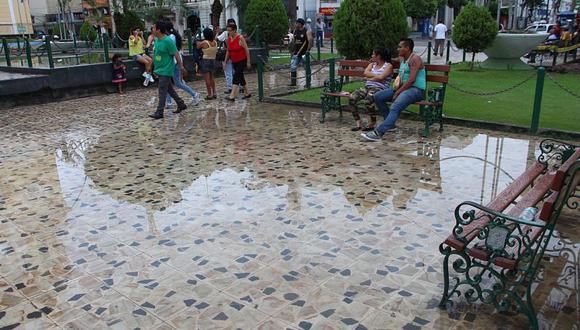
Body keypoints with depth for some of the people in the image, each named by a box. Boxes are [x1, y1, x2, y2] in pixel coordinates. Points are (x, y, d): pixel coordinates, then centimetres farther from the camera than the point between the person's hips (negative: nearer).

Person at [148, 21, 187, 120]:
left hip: (166, 70, -9)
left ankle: (159, 112, -1)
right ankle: (181, 105, 29)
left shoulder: (168, 41, -18)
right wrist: (156, 67, 21)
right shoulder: (157, 40, 8)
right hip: (160, 69, 9)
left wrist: (181, 66, -14)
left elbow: (176, 54, -16)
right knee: (170, 89, 16)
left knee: (162, 91, -6)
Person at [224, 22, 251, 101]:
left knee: (236, 77, -16)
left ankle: (232, 96, -23)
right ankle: (247, 93, 24)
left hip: (242, 61, -7)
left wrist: (248, 62, -13)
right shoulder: (228, 39, 4)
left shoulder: (240, 38, -14)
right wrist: (225, 61, 10)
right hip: (234, 61, 7)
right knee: (240, 77, 12)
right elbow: (228, 51, 12)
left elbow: (247, 50, -12)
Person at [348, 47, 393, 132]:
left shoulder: (388, 66, 3)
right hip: (367, 87, 6)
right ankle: (357, 123, -16)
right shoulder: (372, 64, 23)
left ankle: (373, 123, -16)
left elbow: (381, 78, -12)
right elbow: (366, 73, 5)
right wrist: (376, 75, -4)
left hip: (379, 88, -6)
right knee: (351, 98, -22)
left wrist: (370, 78, 1)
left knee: (368, 100, -38)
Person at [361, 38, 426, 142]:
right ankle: (390, 124, 2)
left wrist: (397, 93, -18)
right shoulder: (402, 59, 19)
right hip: (403, 88, 9)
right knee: (377, 97, -4)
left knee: (395, 107, -34)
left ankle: (378, 133, -42)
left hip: (417, 89, -9)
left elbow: (411, 80, -18)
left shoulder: (415, 59, -9)